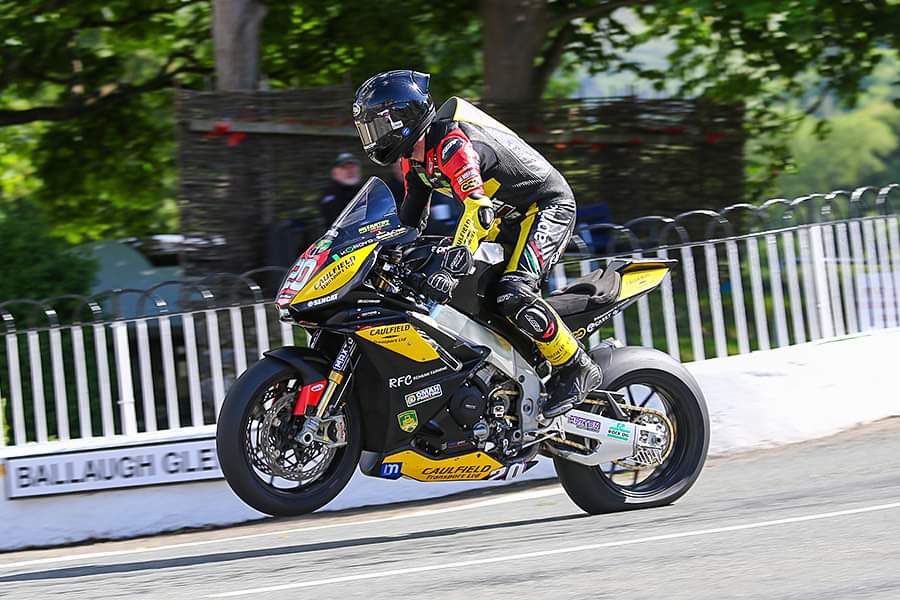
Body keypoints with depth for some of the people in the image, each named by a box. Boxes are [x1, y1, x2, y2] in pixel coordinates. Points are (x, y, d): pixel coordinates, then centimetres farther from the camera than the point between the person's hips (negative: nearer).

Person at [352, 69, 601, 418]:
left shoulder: (451, 143, -29)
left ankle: (578, 370, -14)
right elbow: (411, 219, 15)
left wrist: (452, 262, -52)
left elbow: (478, 208, -42)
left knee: (514, 296, -28)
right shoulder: (413, 157, 3)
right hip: (507, 217, 10)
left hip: (548, 206, -10)